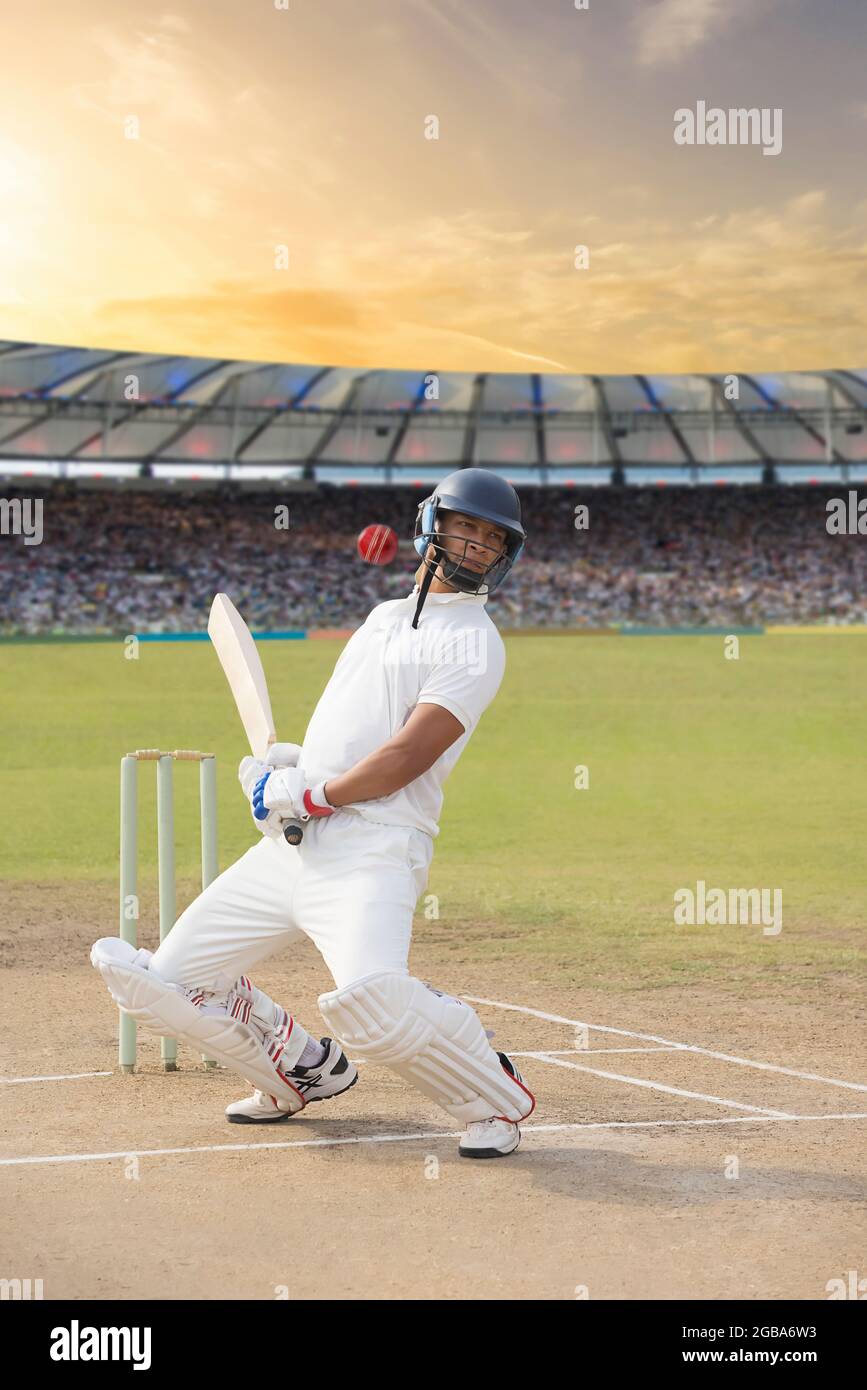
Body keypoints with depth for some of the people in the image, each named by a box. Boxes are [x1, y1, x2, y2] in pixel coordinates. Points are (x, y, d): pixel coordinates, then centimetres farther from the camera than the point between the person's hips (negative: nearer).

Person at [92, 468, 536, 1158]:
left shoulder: (473, 642, -3)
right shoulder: (386, 614, 23)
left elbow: (407, 757, -13)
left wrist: (310, 795, -9)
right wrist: (298, 758, 12)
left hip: (371, 849, -8)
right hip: (288, 846, 8)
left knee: (369, 997, -34)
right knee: (165, 981, 5)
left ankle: (497, 1098, -6)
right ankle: (306, 1071, 27)